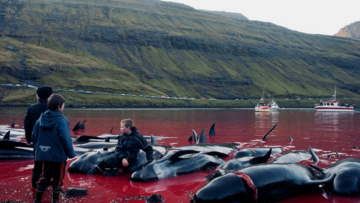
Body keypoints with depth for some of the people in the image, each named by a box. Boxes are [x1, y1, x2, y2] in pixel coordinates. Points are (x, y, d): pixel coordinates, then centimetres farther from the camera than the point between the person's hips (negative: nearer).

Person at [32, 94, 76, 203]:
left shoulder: (41, 119, 2)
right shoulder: (62, 120, -16)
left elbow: (34, 136, 7)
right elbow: (66, 139, -17)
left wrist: (38, 149, 18)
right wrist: (71, 153, -7)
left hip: (44, 154, 6)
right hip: (59, 155, -6)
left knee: (45, 177, 19)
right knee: (57, 178, 9)